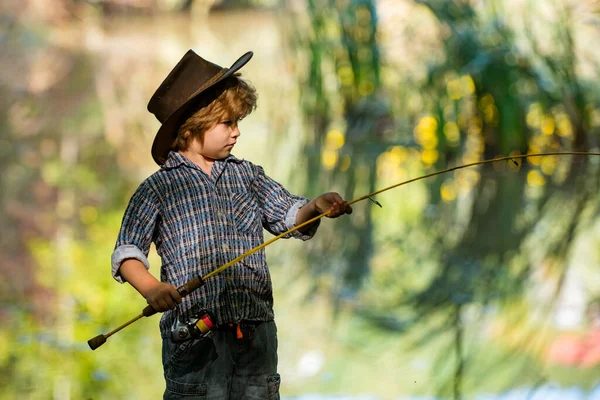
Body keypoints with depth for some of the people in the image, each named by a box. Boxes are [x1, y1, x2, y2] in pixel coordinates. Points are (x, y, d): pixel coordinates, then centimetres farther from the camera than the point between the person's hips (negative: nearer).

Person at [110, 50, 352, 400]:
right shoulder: (158, 188, 1)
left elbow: (290, 215, 7)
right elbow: (127, 252, -1)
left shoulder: (246, 175, 13)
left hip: (256, 330, 4)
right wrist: (151, 288, -19)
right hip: (194, 332, -4)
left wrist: (315, 207, -15)